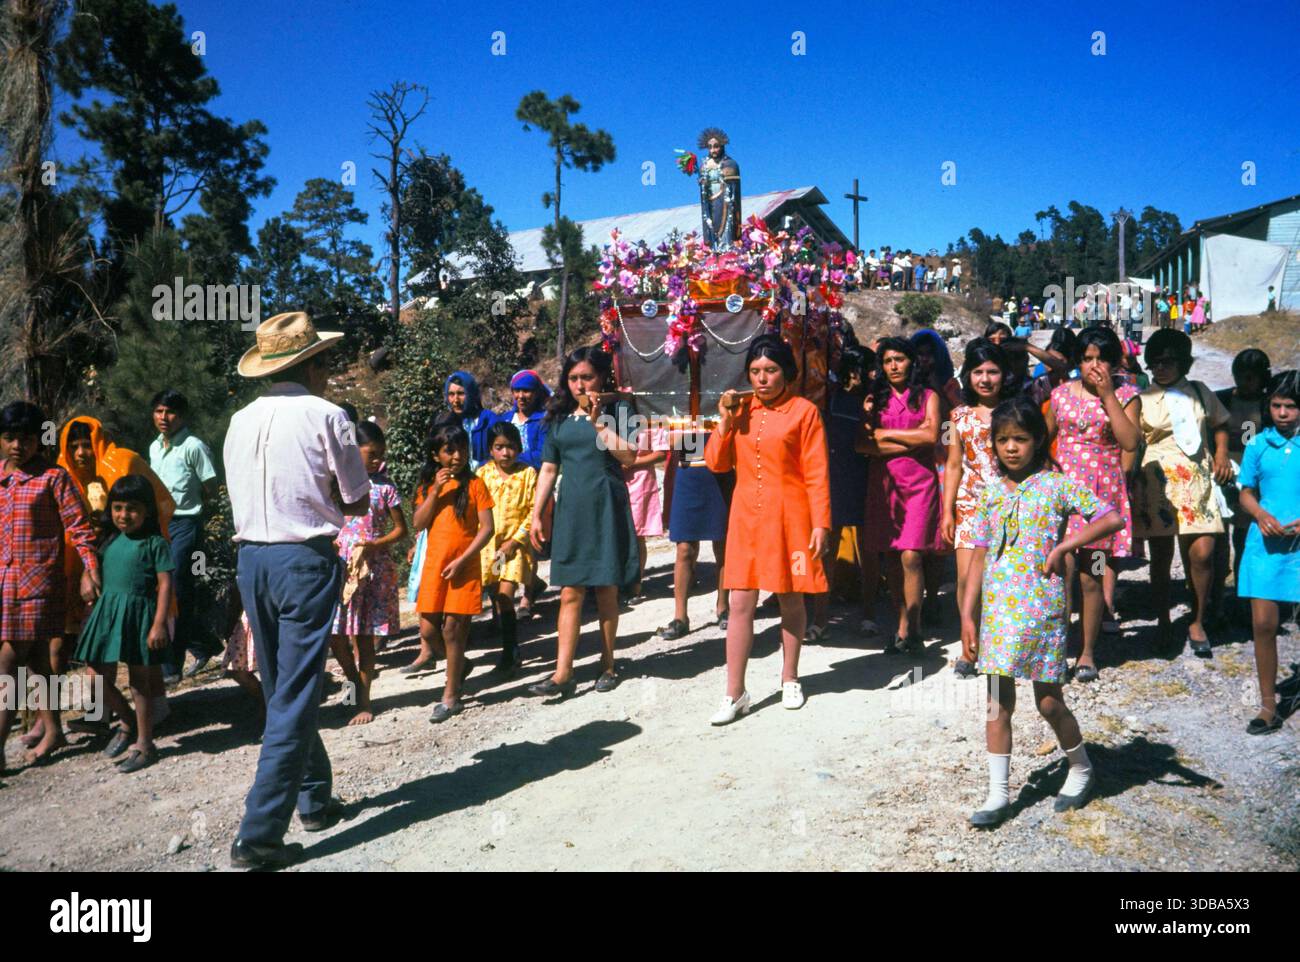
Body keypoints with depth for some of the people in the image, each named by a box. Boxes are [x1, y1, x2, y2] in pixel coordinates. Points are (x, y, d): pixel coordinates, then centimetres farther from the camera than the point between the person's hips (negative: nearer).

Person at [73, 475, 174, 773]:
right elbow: (99, 578, 17)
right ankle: (128, 723, 33)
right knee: (100, 679, 8)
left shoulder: (155, 544, -6)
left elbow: (165, 585, -10)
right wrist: (92, 612, 14)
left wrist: (159, 624, -17)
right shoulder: (110, 542, 11)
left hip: (139, 614, -6)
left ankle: (144, 743, 16)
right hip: (106, 613, 6)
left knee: (139, 682, 4)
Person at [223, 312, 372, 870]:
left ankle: (315, 798, 32)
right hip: (305, 560, -6)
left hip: (251, 558, 6)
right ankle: (259, 834, -2)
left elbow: (238, 495, 16)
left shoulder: (241, 421, 9)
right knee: (295, 698, -2)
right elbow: (358, 502, -3)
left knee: (281, 691, 18)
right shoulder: (325, 416, -8)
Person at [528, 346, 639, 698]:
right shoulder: (560, 416, 11)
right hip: (571, 509, 3)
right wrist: (536, 515, 9)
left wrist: (598, 420, -13)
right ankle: (563, 674, -2)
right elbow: (549, 469, 13)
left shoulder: (617, 409, 2)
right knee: (570, 593, -1)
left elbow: (628, 455, -12)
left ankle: (608, 665, 18)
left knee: (606, 590, 5)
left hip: (606, 507, -3)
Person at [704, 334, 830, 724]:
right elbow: (716, 463, 6)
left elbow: (817, 473, -6)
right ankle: (735, 694, 7)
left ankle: (790, 679, 29)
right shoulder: (741, 409, 8)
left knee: (790, 599, 10)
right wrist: (725, 420, -6)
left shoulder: (803, 411, -4)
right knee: (740, 603, 1)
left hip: (789, 517, -3)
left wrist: (820, 523, -11)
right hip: (746, 516, 3)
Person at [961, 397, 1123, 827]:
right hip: (997, 609, 4)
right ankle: (998, 794, 15)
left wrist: (1063, 546, -18)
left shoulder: (1056, 485, -3)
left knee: (1049, 701, 5)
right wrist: (967, 614, 4)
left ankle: (1081, 770, 33)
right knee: (998, 703, 6)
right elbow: (979, 555, 8)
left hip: (1042, 608, -3)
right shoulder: (991, 493, 8)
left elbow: (1112, 519, -11)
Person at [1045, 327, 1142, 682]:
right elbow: (1044, 438, 18)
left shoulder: (1125, 395, 1)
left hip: (1102, 493, -2)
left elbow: (1130, 442, -14)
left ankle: (1087, 652, 16)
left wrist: (1108, 395, -15)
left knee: (1090, 577, 1)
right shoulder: (1061, 393, 8)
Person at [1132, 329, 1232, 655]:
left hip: (1198, 481, 2)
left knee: (1202, 554, -6)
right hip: (1159, 482, -2)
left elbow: (1219, 425, 23)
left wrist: (1221, 454, 8)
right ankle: (1163, 622, 23)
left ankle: (1198, 623, 12)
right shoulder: (1143, 399, -2)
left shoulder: (1200, 392, 9)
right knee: (1161, 557, 6)